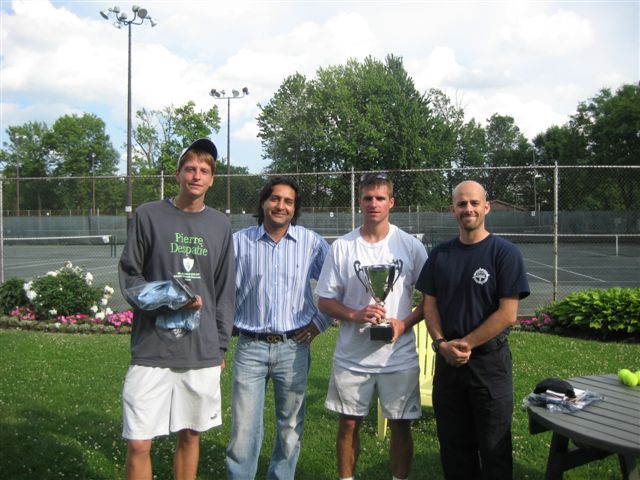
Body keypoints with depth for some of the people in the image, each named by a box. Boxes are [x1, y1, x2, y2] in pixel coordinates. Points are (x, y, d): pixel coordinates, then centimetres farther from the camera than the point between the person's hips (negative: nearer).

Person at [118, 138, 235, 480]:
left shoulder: (220, 225, 9)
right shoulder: (149, 215, 1)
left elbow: (225, 291, 12)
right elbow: (129, 276, 2)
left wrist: (220, 346, 10)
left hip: (203, 355, 3)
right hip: (151, 351, -2)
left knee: (190, 436, 12)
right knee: (138, 443, -2)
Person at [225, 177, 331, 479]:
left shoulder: (312, 243, 1)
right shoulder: (239, 242, 1)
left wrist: (320, 322, 4)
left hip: (293, 347, 1)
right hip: (250, 347, -1)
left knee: (290, 427, 12)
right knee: (244, 430, 1)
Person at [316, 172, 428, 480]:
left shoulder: (411, 246, -2)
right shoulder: (342, 247, -1)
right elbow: (325, 301, 2)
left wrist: (405, 323, -13)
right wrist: (355, 315, -16)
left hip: (399, 356, 0)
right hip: (352, 356, 1)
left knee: (401, 425, 8)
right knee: (348, 424, 11)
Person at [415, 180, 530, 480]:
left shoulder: (505, 253, -7)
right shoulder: (440, 254, 7)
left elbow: (508, 314, -12)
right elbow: (429, 305, 8)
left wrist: (464, 344, -13)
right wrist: (442, 343, -9)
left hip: (489, 361, -4)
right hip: (448, 361, 4)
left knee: (493, 448, 7)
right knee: (453, 446, 13)